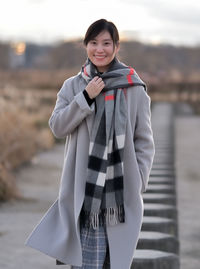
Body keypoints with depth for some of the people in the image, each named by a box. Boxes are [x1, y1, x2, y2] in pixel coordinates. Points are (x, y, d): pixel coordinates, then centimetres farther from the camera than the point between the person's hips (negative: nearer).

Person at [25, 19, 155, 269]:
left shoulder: (133, 88, 2)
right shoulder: (73, 86, 8)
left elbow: (144, 141, 4)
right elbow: (57, 127, 0)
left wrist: (138, 184, -3)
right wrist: (86, 97, -10)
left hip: (120, 191, -1)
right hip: (83, 189, 1)